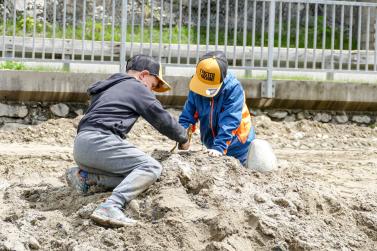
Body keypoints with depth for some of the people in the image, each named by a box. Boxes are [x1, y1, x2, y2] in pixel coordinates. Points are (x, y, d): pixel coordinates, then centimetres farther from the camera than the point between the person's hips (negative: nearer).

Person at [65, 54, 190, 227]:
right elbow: (162, 119, 7)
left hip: (80, 146, 9)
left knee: (132, 174, 9)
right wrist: (183, 138, 23)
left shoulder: (108, 88, 32)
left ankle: (86, 176, -6)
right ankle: (111, 207, -34)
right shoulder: (137, 87, 6)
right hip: (99, 140, -9)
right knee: (151, 167, -15)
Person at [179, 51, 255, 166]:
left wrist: (219, 147, -39)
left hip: (237, 149, -5)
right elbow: (187, 116, -7)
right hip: (212, 147, 5)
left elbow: (229, 121, -31)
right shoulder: (195, 88, -11)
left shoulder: (234, 88, -26)